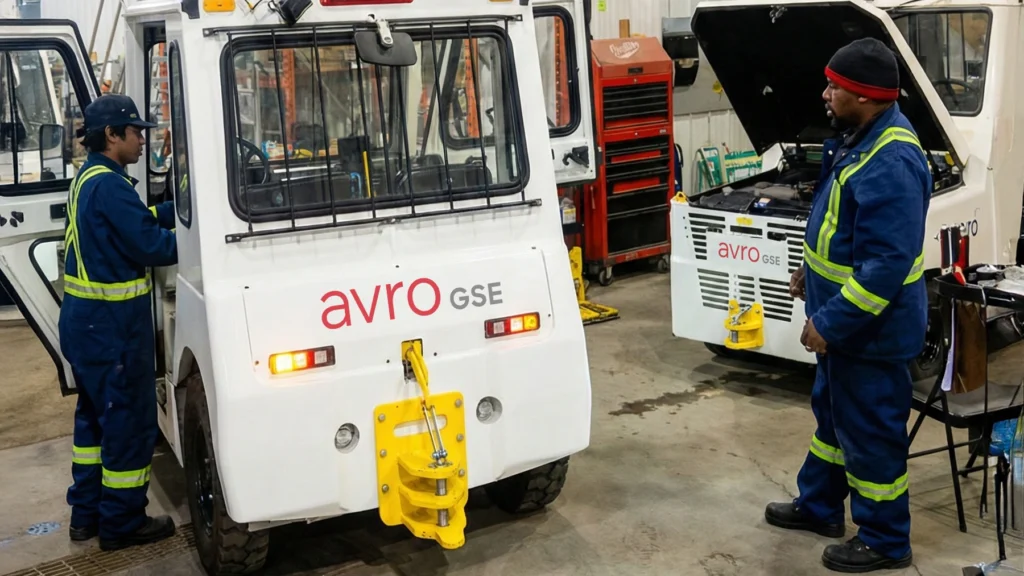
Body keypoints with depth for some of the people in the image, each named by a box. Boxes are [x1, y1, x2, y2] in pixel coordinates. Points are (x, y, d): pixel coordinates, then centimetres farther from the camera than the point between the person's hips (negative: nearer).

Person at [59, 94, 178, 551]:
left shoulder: (88, 179, 13)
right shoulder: (109, 184, -19)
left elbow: (139, 219, 12)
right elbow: (150, 245, -21)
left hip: (84, 317, 10)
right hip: (111, 323, -10)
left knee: (95, 414, 19)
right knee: (130, 421, 1)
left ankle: (86, 513, 29)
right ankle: (121, 523, 11)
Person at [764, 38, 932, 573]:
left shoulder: (891, 164, -29)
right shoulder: (861, 136, 4)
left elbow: (887, 263, -30)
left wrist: (831, 322, -26)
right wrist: (812, 270, 21)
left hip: (870, 328, -10)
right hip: (843, 316, 11)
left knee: (870, 431, 5)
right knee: (831, 412, 23)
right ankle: (819, 506, 41)